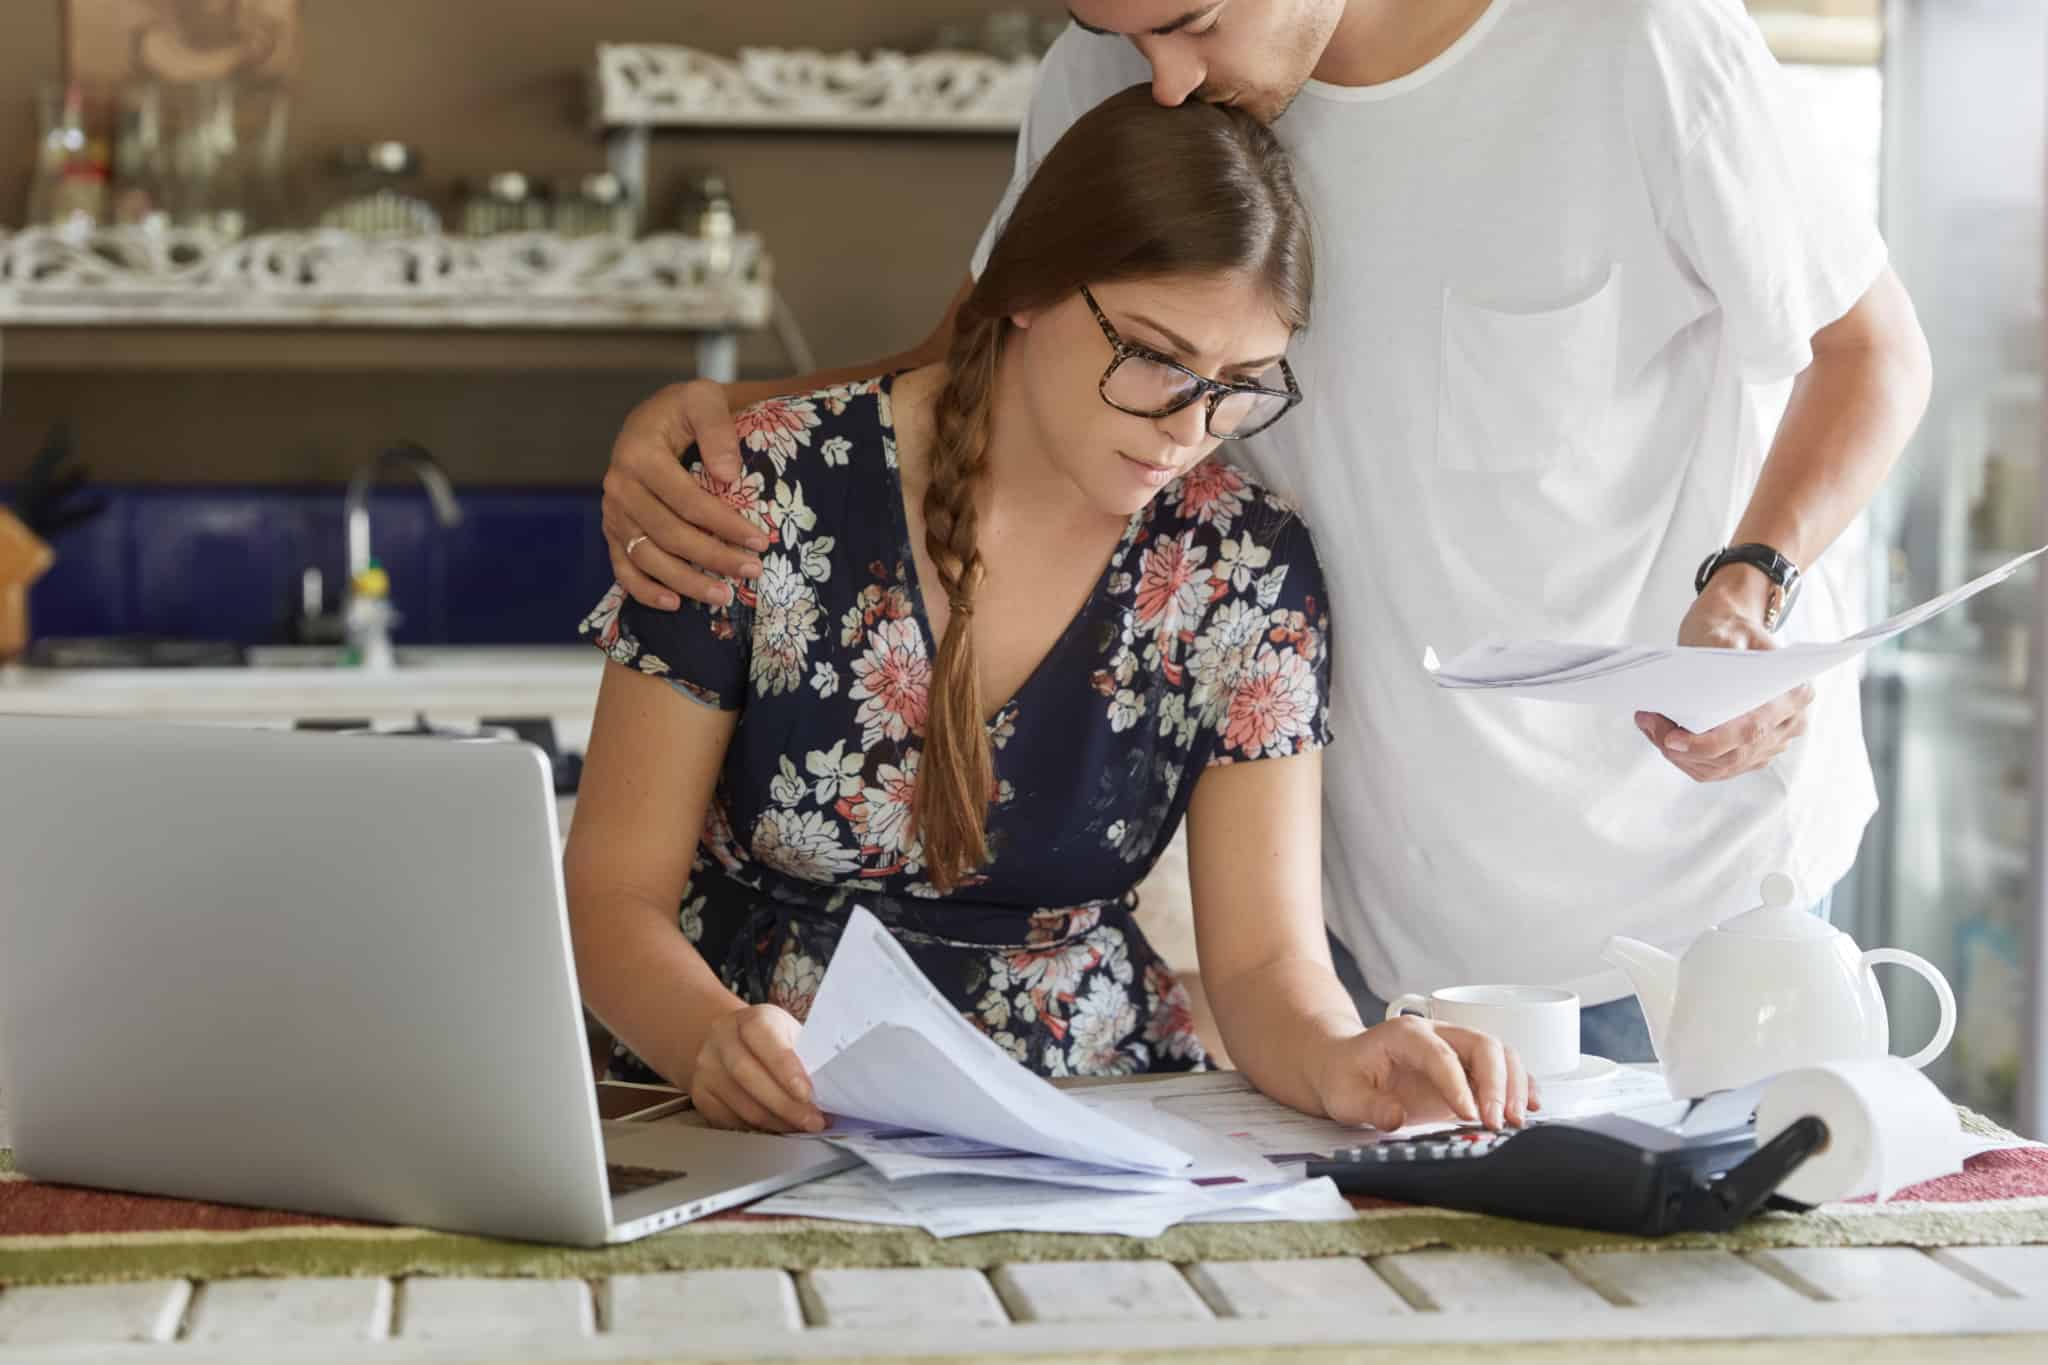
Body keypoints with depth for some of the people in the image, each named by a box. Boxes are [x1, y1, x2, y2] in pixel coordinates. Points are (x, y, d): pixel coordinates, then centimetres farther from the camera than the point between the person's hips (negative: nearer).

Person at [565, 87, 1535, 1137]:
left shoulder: (1246, 570, -2)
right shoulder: (764, 497, -9)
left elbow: (1266, 954, -4)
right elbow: (611, 893, -6)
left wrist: (1336, 1060, -28)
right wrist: (711, 1041, -28)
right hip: (763, 1139, -1)